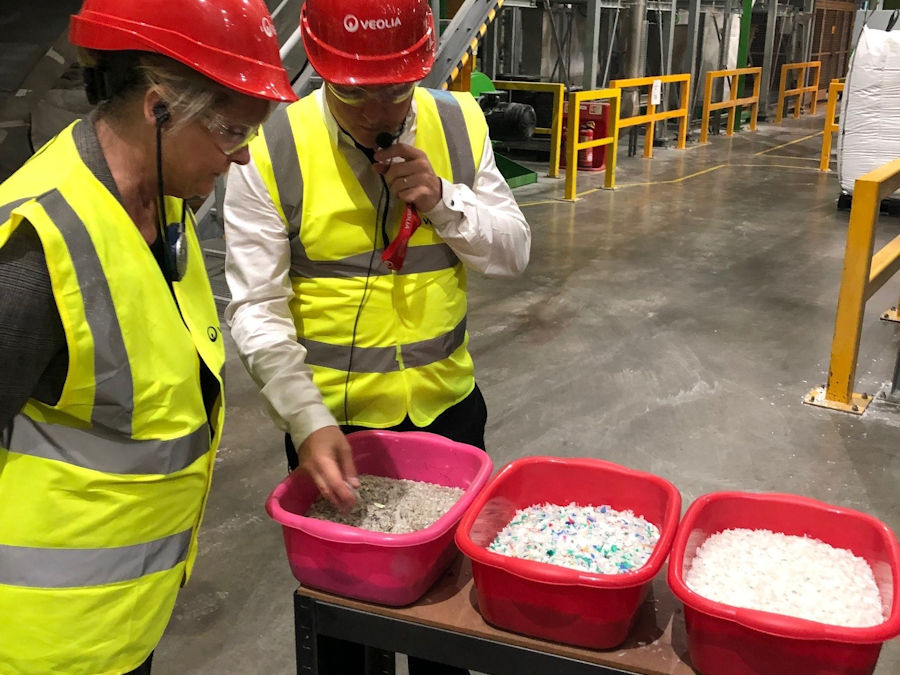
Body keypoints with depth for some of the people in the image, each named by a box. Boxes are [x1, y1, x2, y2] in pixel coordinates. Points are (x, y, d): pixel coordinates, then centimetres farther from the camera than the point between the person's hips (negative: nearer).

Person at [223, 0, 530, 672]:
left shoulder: (458, 124, -4)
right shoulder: (271, 151, -14)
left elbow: (514, 251, 0)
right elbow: (256, 309, -14)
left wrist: (442, 200, -17)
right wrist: (308, 422, -23)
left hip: (447, 405, 3)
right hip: (330, 419, -2)